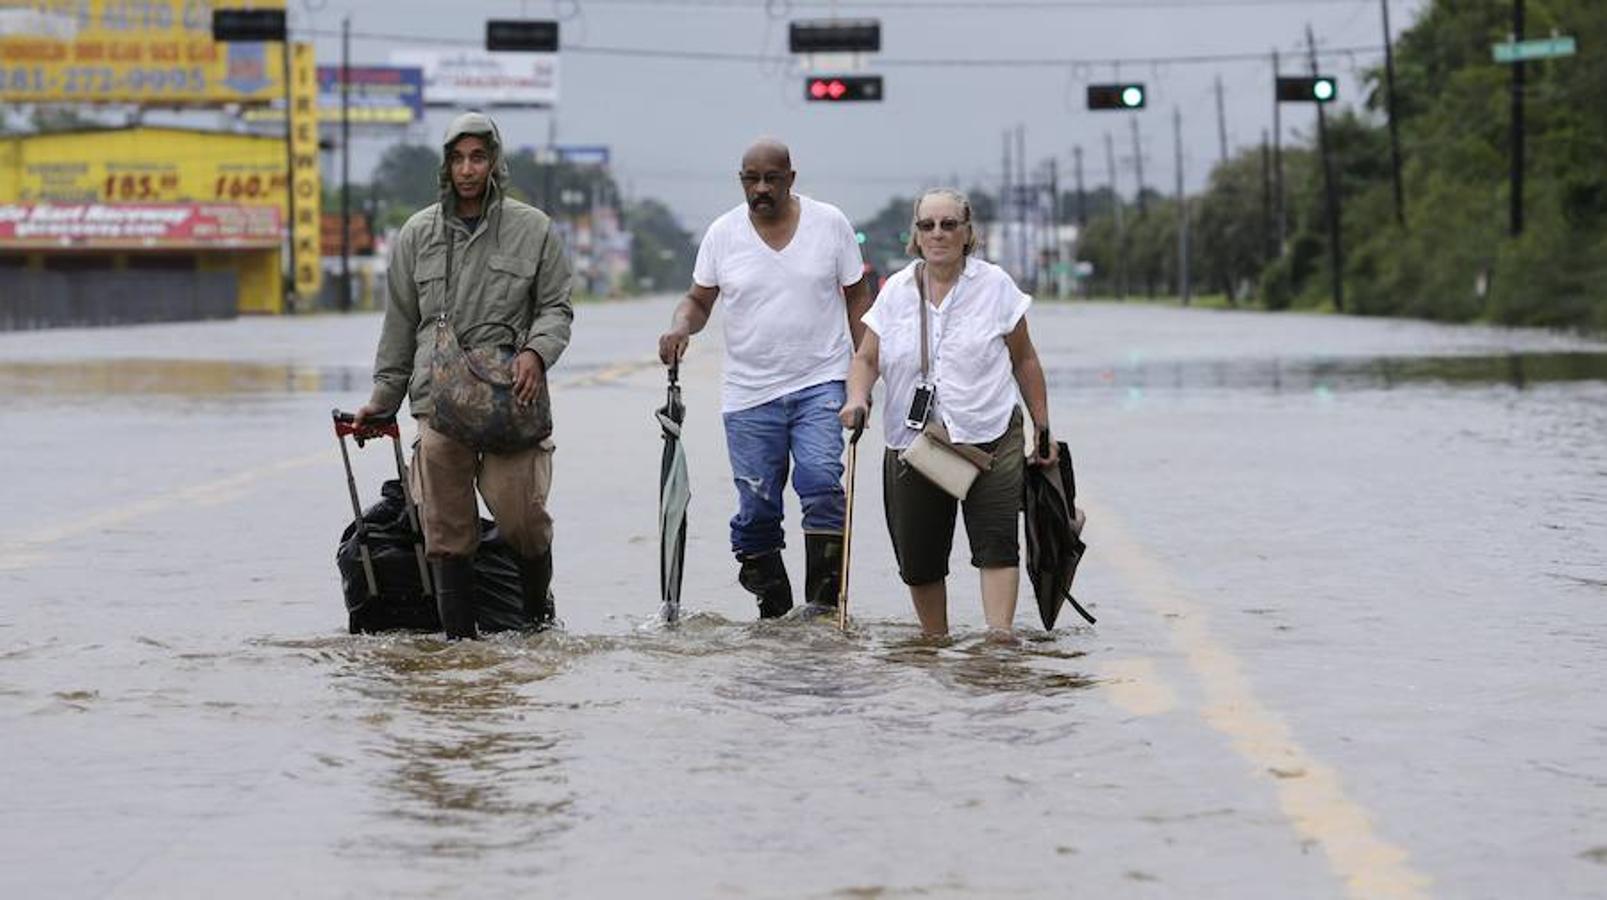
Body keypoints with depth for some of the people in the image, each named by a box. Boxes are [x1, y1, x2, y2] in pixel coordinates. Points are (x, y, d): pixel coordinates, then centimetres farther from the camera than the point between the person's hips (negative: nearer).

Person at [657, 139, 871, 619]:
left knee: (820, 479, -22)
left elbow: (857, 297, 7)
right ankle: (773, 611, 14)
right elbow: (699, 299, 12)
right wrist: (680, 326, -11)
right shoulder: (723, 233, 4)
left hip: (820, 385, -2)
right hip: (748, 394, 2)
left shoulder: (830, 223, 1)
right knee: (756, 508, 2)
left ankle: (824, 601, -19)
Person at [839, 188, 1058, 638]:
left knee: (996, 543, -16)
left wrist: (1043, 431, 9)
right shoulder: (895, 292, 7)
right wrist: (857, 398, -14)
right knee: (918, 562, 5)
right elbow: (867, 359, 8)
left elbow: (1024, 361, 9)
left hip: (989, 437, -2)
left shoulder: (995, 285, 2)